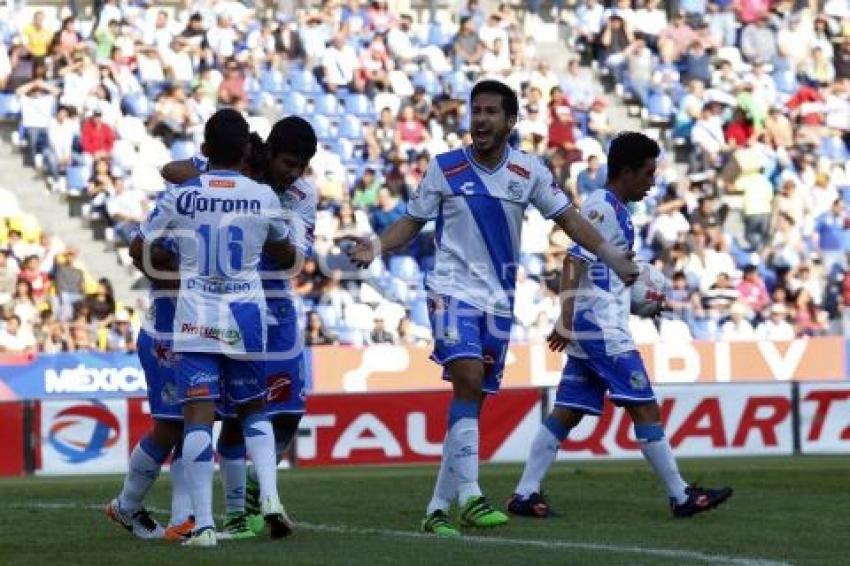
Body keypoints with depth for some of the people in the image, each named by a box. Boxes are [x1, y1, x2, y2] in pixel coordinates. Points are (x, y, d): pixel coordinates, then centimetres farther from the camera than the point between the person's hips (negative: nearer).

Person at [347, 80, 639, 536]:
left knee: (474, 401, 5)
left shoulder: (529, 171, 2)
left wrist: (613, 257, -3)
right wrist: (377, 247, -13)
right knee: (468, 378, -25)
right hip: (453, 289, -4)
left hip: (499, 301, 4)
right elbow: (412, 222, 5)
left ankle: (439, 507, 11)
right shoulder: (444, 168, -3)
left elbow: (567, 218, 7)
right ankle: (468, 496, -26)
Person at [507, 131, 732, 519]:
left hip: (593, 330, 10)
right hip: (600, 328, -10)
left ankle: (525, 494, 4)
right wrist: (566, 319, -26)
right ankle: (680, 496, -2)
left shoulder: (613, 209, 18)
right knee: (644, 407, -6)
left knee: (568, 411, 7)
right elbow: (573, 261, -20)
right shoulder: (603, 208, -12)